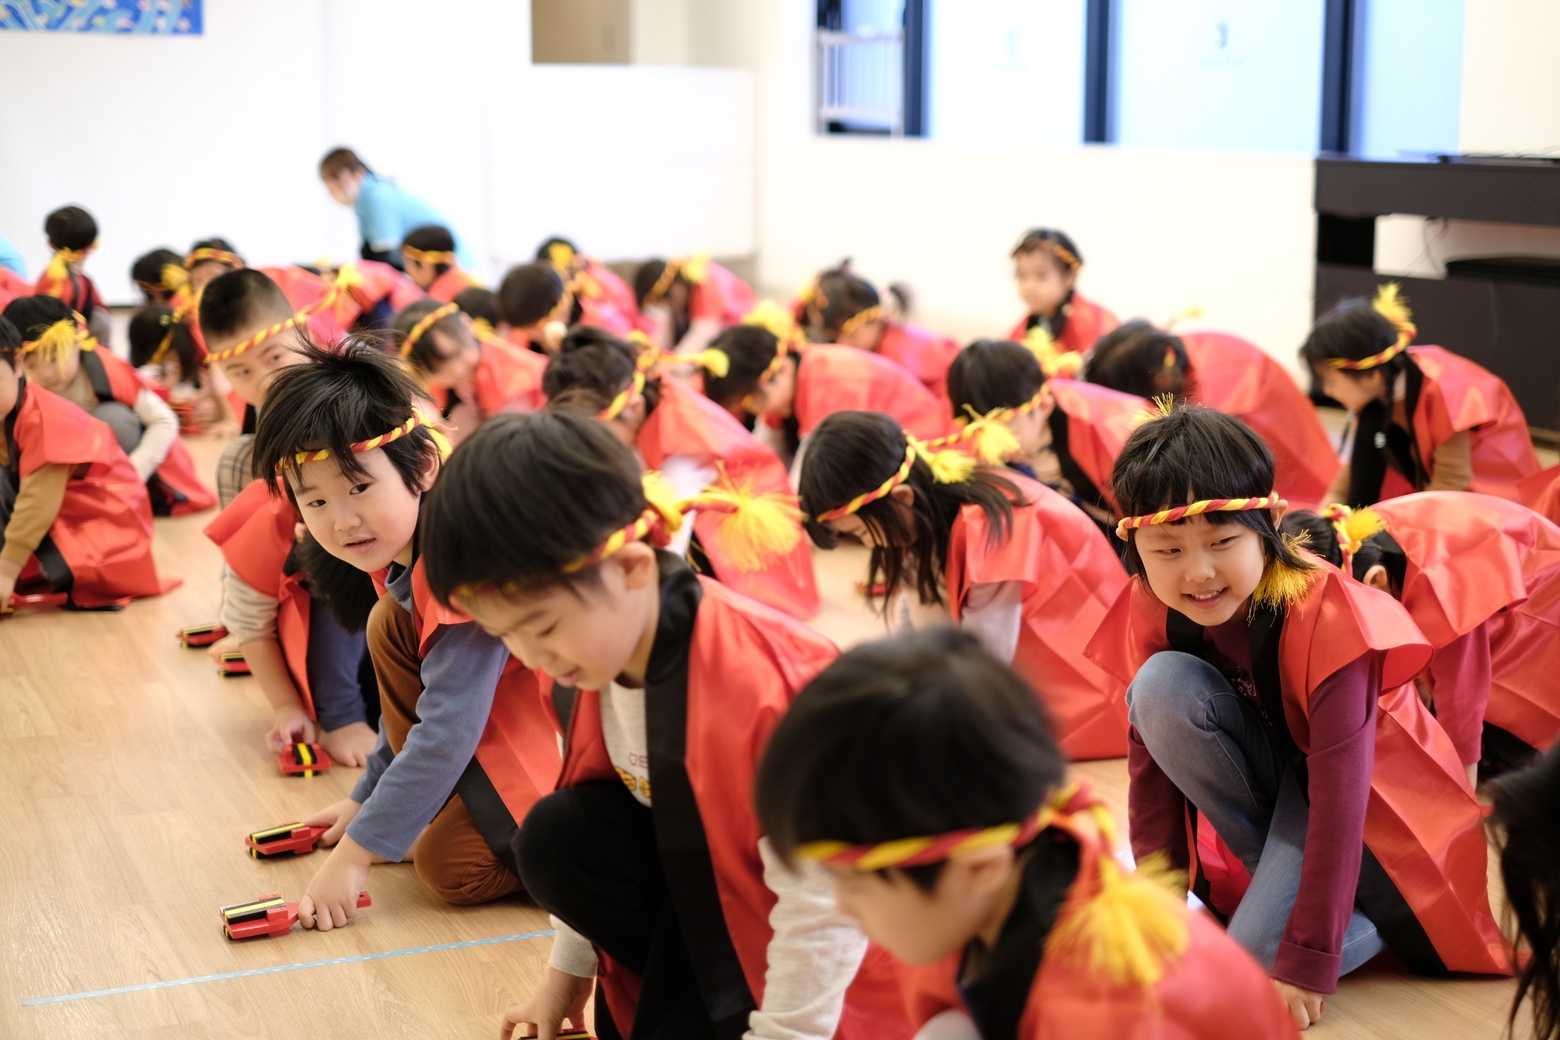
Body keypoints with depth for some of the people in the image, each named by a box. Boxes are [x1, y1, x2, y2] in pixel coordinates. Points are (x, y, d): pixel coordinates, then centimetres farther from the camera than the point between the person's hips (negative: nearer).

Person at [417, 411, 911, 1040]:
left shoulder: (761, 692, -37)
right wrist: (567, 974, 12)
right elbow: (586, 858, 6)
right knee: (556, 842, -16)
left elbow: (821, 911, -29)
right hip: (698, 875, 7)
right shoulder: (581, 661, -11)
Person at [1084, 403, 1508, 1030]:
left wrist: (1307, 963, -31)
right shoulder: (1152, 614, -16)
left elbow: (1337, 798, -30)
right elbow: (1150, 761, -9)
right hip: (1269, 778, 6)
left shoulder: (1322, 614, -30)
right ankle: (1283, 878, -9)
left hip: (1365, 805, -5)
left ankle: (1379, 912, 4)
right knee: (1161, 688, -25)